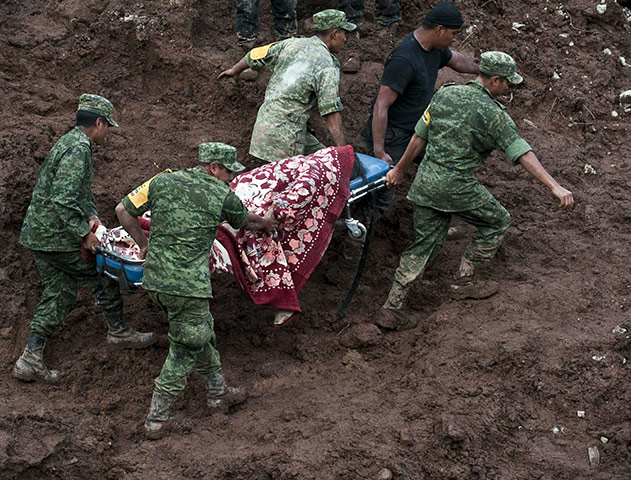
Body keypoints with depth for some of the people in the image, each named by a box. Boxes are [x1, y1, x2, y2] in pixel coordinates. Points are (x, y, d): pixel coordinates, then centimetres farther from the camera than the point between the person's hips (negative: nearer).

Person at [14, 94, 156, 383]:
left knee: (58, 292, 11)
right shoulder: (78, 149, -20)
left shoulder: (69, 142, 14)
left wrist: (90, 215, 8)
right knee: (102, 275, 9)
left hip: (36, 234, 10)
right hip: (56, 237, -10)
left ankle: (31, 359, 7)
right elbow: (62, 201, -28)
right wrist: (83, 234, -20)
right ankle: (118, 331, 28)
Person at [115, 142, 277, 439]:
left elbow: (124, 210, 11)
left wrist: (145, 244, 21)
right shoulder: (222, 195, 0)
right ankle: (156, 420, 9)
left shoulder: (162, 181, 9)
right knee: (186, 350, 7)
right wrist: (267, 222, 42)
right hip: (188, 287, -6)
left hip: (153, 280, 6)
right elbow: (245, 221, 20)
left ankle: (218, 392, 38)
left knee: (201, 333, 24)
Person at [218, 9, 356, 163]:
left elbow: (255, 56, 17)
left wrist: (234, 70, 37)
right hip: (285, 134, -8)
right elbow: (331, 113, -18)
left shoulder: (291, 44, 7)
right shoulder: (328, 68, -12)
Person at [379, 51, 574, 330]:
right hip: (456, 187, -6)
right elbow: (522, 154, -19)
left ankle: (391, 309, 11)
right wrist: (555, 187, -21)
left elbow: (419, 137, 13)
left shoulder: (444, 94, 6)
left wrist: (400, 169, 25)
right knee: (498, 222, 18)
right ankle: (465, 276, 19)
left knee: (425, 245, 14)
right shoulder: (493, 113, -12)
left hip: (426, 181, 6)